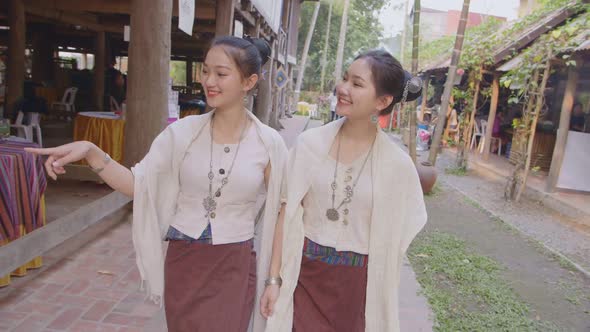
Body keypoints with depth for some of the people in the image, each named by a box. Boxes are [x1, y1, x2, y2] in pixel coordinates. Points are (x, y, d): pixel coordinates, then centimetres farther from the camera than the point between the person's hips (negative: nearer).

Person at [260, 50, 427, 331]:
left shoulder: (397, 164, -8)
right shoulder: (310, 143, -7)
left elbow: (394, 237, 0)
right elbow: (287, 213, -3)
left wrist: (382, 292, 3)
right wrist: (274, 279, -2)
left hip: (359, 283, 0)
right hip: (303, 272, 1)